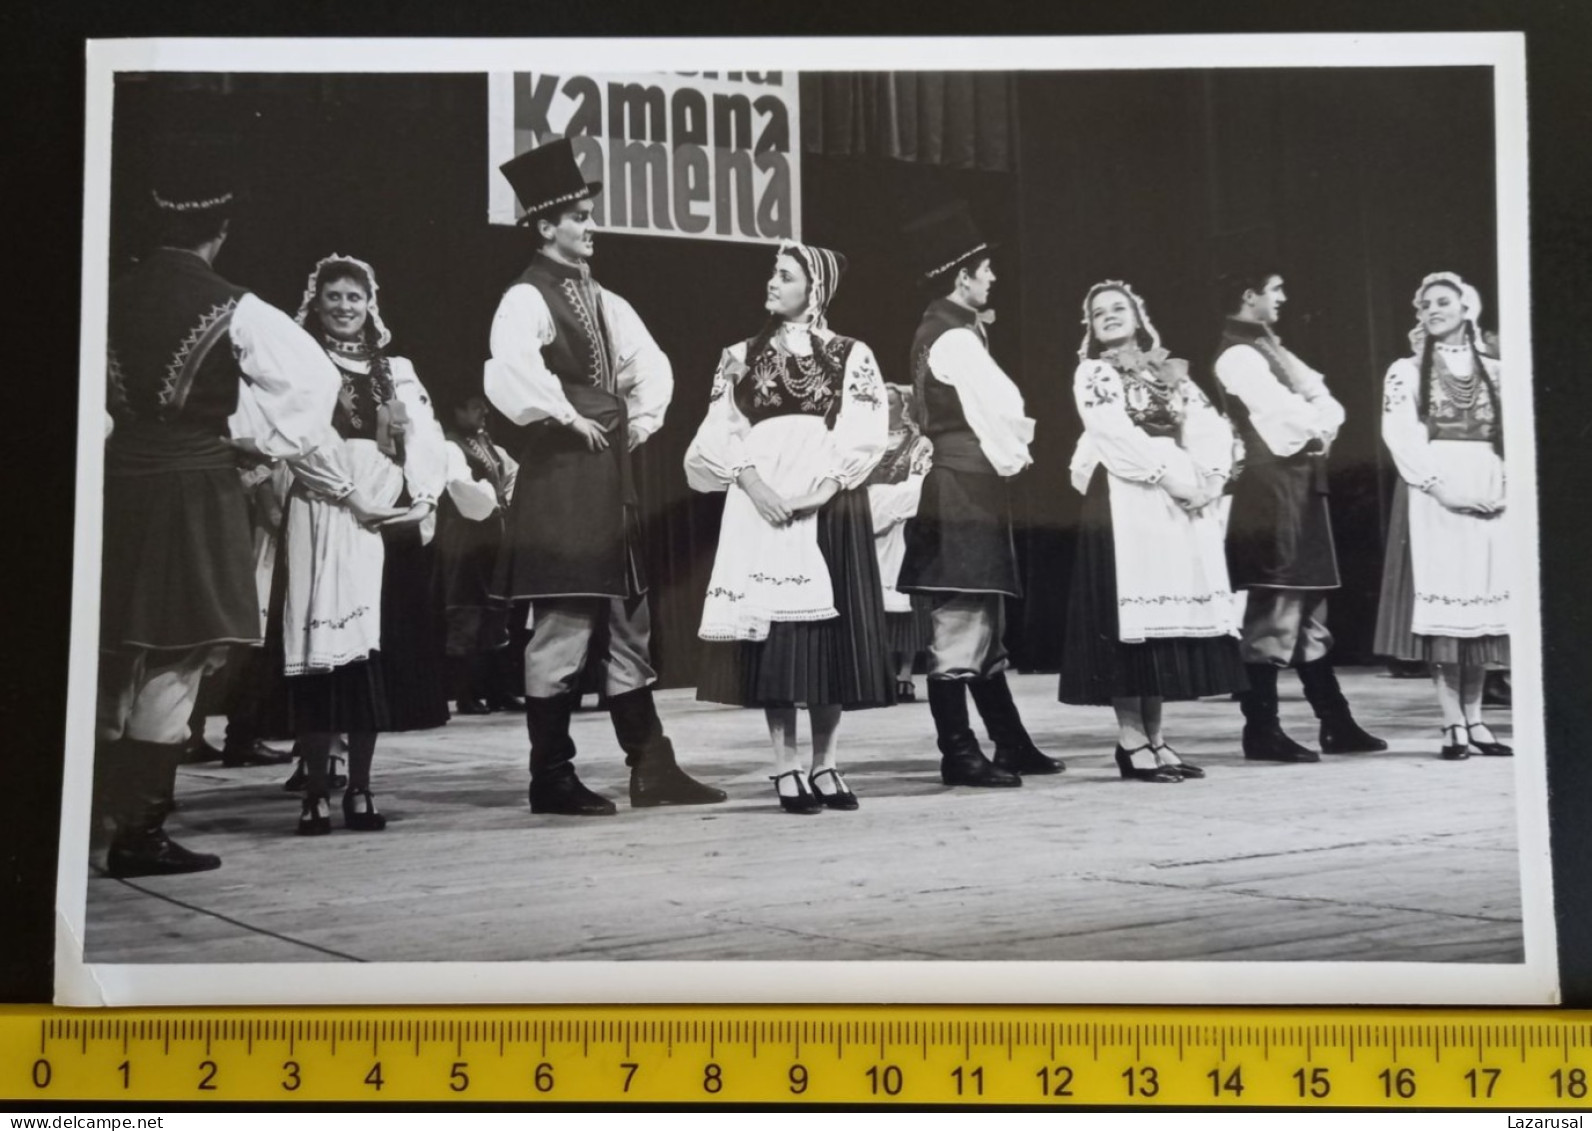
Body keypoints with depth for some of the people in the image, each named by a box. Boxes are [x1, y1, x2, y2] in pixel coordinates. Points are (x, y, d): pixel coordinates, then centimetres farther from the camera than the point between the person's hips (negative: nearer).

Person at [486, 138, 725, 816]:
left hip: (611, 476, 9)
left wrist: (644, 419, 12)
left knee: (628, 631, 11)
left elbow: (649, 363, 27)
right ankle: (551, 779, 5)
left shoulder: (600, 300, 15)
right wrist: (570, 420, -17)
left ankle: (651, 771, 17)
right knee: (561, 632, -4)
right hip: (559, 479, -9)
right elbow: (508, 377, -28)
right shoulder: (527, 298, -10)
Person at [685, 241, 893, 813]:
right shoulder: (740, 357, 11)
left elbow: (863, 437, -4)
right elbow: (719, 435, 5)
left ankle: (824, 764, 11)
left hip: (831, 508, 0)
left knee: (831, 633, 0)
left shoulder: (851, 356, 6)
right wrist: (753, 482, -12)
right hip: (762, 507, 1)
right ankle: (786, 767, 0)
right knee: (773, 631, -5)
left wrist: (809, 489, -14)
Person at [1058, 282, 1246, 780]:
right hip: (1125, 500, -5)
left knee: (1170, 612, 3)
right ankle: (1131, 741, -6)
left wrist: (1209, 475, -10)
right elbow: (1114, 433, -12)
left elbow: (1211, 425, 8)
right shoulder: (1092, 373, 4)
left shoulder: (1171, 372, 19)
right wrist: (1167, 472, -19)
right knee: (1129, 615, -8)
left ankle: (1153, 736, 7)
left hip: (1183, 503, 5)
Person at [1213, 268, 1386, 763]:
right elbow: (1285, 413, -19)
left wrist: (1324, 423, -8)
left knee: (1310, 610, 13)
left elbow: (1322, 399, 13)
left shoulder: (1268, 348, 19)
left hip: (1300, 484, 10)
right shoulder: (1238, 355, -11)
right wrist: (1319, 423, 0)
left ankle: (1336, 723, 19)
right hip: (1271, 486, -10)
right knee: (1273, 611, -8)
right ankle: (1262, 730, -2)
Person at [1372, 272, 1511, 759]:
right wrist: (1441, 484, -15)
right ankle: (1453, 724, -7)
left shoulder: (1495, 372, 14)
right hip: (1431, 496, -3)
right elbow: (1399, 435, -4)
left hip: (1490, 497, 3)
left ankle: (1474, 719, 6)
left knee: (1482, 604, 1)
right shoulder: (1405, 371, 7)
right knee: (1441, 604, -8)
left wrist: (1507, 484, -6)